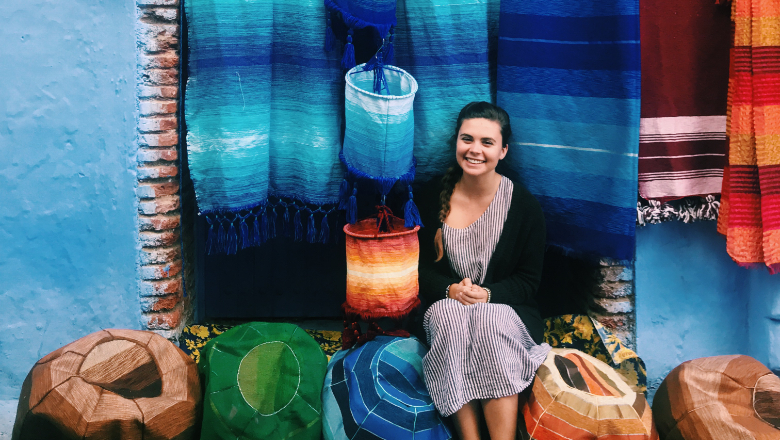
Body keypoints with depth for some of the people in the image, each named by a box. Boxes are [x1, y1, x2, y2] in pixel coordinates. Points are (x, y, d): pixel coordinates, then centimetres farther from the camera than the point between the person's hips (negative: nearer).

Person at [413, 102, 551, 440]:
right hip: (444, 303, 1)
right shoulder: (432, 197, 2)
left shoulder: (524, 205, -3)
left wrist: (487, 294, -19)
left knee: (490, 322, -35)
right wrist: (451, 289, -16)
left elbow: (529, 279, 1)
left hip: (504, 308, -1)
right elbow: (420, 268, 6)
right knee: (451, 316, -34)